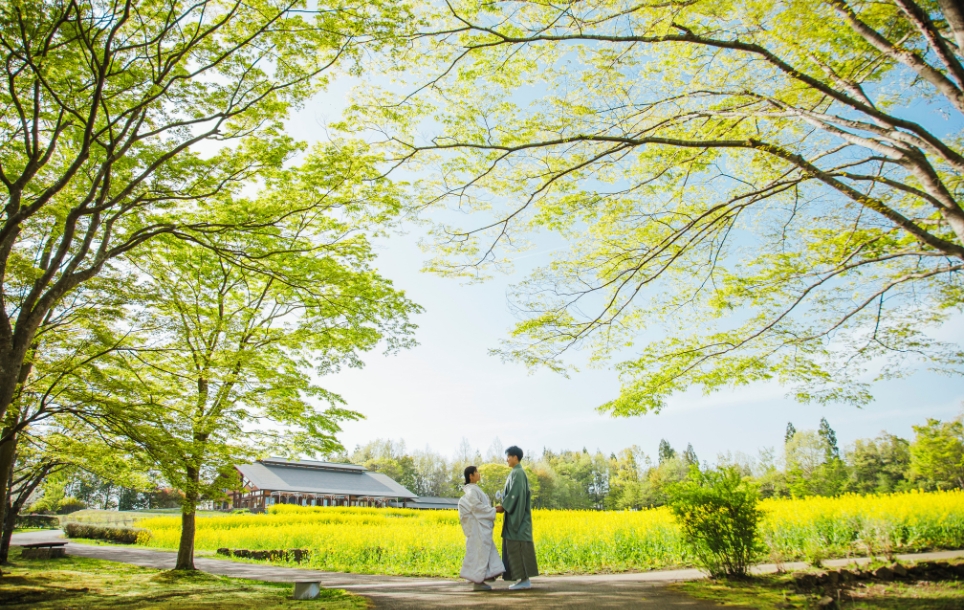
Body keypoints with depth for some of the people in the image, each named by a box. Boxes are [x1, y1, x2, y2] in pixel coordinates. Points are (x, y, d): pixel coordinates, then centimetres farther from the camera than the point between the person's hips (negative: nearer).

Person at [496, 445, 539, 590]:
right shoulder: (517, 473, 17)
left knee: (518, 547, -8)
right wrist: (504, 506, 9)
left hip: (517, 517, -10)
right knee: (516, 548, 9)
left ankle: (525, 580, -5)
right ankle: (524, 579, 11)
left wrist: (503, 507, -13)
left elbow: (515, 494, -20)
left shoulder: (517, 473, -13)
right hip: (516, 516, 10)